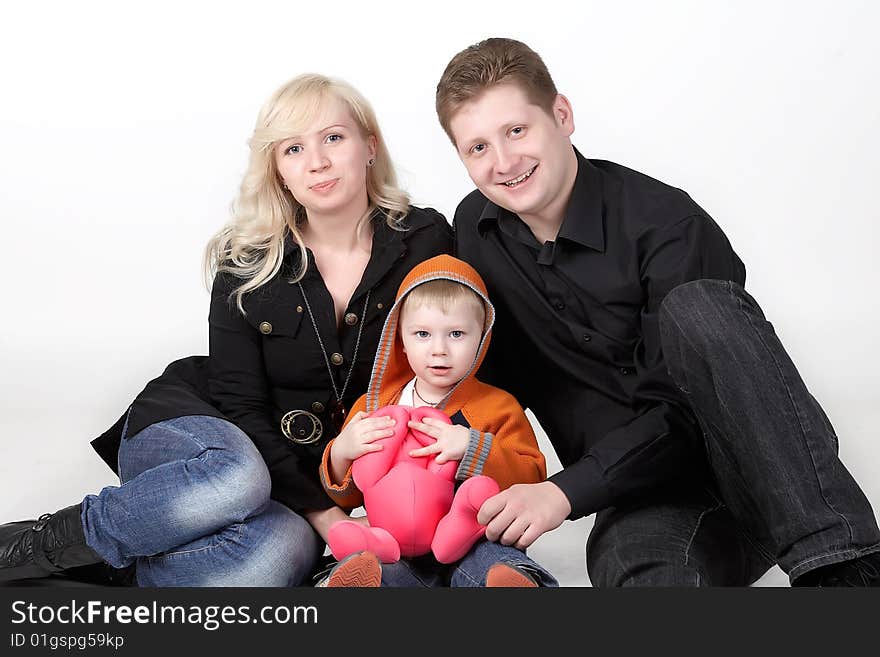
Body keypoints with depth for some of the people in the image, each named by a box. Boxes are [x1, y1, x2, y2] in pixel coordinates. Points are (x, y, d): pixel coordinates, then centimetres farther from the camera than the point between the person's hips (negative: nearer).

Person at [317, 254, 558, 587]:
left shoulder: (498, 406, 8)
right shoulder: (374, 406, 14)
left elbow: (533, 479, -4)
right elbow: (347, 496, 18)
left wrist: (472, 448, -18)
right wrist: (340, 454, -5)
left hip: (470, 544, -1)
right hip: (390, 541, 2)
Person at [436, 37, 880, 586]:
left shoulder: (663, 222, -13)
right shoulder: (475, 231, 3)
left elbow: (684, 410, -16)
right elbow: (499, 378, 11)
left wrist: (565, 491, -23)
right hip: (640, 502, 1)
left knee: (695, 308, -34)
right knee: (635, 566, -39)